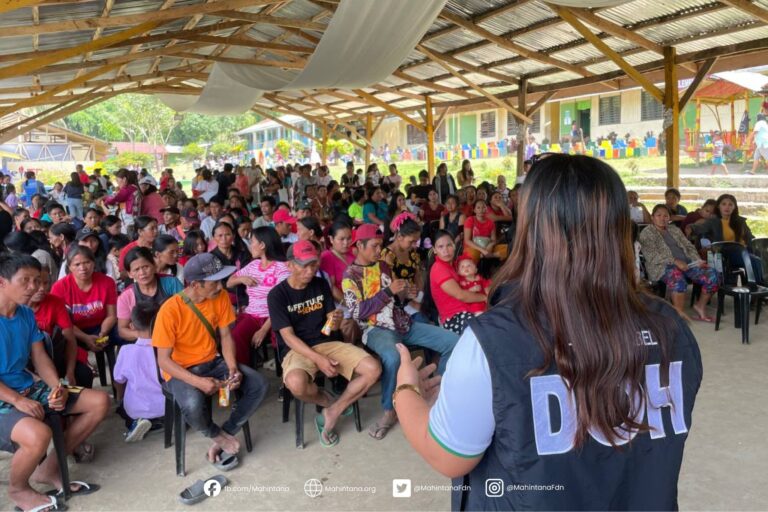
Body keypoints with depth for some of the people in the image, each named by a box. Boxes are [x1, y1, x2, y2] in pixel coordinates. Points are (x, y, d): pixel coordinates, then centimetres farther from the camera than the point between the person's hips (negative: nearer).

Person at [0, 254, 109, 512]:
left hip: (30, 387, 8)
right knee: (39, 434, -37)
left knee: (99, 401, 0)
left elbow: (40, 358, 7)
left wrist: (58, 388, -11)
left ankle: (48, 468, 10)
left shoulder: (27, 315, 7)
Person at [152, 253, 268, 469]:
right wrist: (198, 382, -31)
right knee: (194, 405, -37)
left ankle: (221, 441, -3)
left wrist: (233, 368, -17)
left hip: (213, 362, 5)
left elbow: (226, 336, 0)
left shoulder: (220, 297, -8)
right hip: (181, 371, -5)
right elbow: (163, 360, -19)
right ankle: (222, 437, -3)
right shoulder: (170, 310, -23)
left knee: (258, 384, -14)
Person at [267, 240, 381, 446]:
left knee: (373, 368, -18)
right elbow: (288, 336, -12)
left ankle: (331, 414, -3)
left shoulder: (321, 284, 6)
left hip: (327, 343, 4)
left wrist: (335, 321, -18)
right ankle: (328, 400, -2)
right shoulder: (277, 295, -6)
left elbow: (332, 327, 8)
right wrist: (318, 359, -22)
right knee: (296, 383, -39)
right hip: (296, 349, -4)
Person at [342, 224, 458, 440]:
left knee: (452, 342, -5)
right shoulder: (350, 275, -4)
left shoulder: (383, 266, 14)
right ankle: (390, 412, -18)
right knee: (392, 357, -41)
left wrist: (405, 295, 0)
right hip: (377, 329, -7)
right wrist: (388, 290, -17)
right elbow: (358, 312, -14)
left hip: (403, 323, 7)